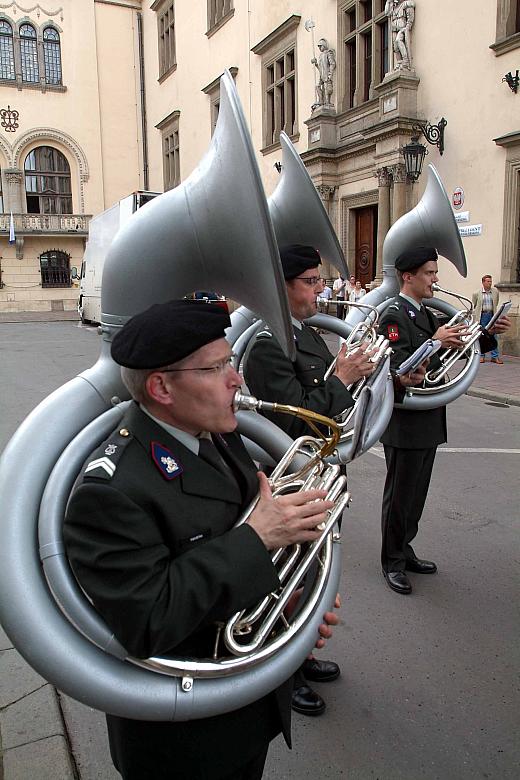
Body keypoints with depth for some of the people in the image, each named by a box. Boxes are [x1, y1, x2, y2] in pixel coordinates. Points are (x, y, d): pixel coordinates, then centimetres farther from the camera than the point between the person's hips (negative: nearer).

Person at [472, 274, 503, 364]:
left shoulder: (495, 291, 4)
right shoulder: (477, 293, -2)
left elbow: (496, 304, 16)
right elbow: (473, 305, 9)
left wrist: (494, 311, 14)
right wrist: (475, 315, 6)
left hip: (492, 315, 2)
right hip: (482, 316, -2)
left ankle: (495, 356, 6)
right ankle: (481, 356, 12)